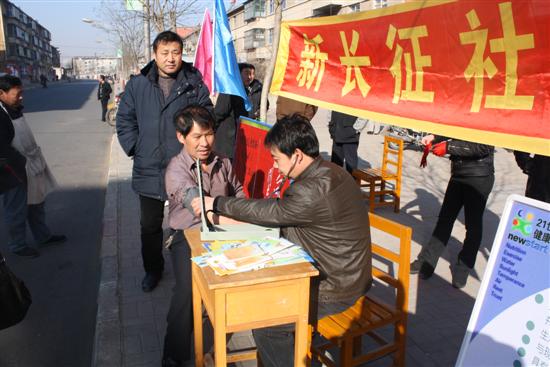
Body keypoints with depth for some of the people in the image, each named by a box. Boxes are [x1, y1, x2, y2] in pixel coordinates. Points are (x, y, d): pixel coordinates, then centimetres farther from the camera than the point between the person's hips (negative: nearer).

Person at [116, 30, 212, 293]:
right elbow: (124, 120, 8)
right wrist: (136, 149, 0)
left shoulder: (195, 85, -2)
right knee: (150, 225, 15)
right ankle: (153, 269, 36)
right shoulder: (137, 85, 2)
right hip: (149, 171, 2)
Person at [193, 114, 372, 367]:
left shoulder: (317, 190, -30)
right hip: (338, 271, 9)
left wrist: (216, 203, -10)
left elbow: (272, 212, -21)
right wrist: (239, 217, -1)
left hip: (336, 289, -9)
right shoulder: (324, 172, 0)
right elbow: (283, 210, 7)